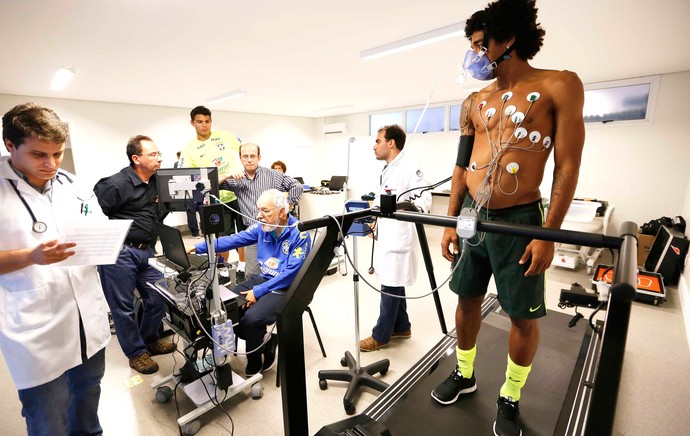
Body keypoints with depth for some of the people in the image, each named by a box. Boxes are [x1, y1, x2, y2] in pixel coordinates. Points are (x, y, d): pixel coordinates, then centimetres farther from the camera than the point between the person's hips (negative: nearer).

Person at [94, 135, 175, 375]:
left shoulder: (156, 181, 8)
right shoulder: (116, 183, -14)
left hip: (146, 251, 7)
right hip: (119, 253, -6)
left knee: (159, 298, 11)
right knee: (124, 306, 6)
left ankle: (150, 341, 34)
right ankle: (136, 353, 24)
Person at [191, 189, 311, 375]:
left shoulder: (300, 234, -19)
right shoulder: (262, 227, -1)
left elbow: (292, 273, -22)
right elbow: (234, 240, 3)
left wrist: (258, 291, -22)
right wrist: (199, 248, -4)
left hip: (286, 288, -7)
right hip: (262, 279, 7)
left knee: (251, 318, -25)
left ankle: (255, 361, 7)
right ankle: (264, 341, 14)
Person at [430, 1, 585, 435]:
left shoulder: (559, 86, -3)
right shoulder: (474, 103, 10)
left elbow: (568, 166, -7)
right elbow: (461, 166, 10)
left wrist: (548, 234, -13)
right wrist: (451, 223, 6)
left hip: (518, 220, -4)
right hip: (472, 217, 5)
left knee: (524, 316, 7)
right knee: (468, 300, 14)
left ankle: (510, 398, 31)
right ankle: (464, 374, 36)